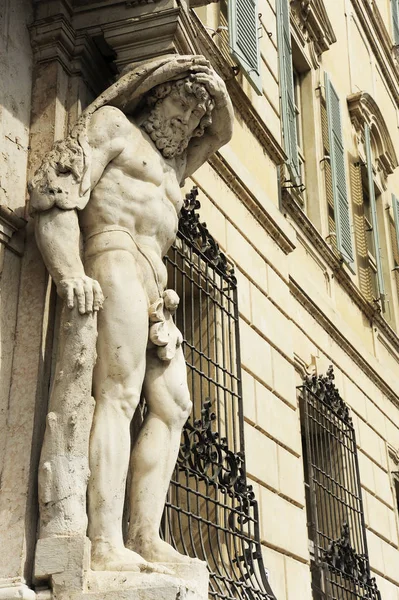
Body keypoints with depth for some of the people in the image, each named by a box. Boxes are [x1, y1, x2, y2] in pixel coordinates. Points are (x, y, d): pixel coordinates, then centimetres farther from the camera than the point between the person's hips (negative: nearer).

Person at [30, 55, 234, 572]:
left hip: (153, 289, 10)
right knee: (119, 397, -22)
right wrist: (70, 273, -21)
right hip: (118, 261, -10)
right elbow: (54, 190, -5)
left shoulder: (173, 163, 33)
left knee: (172, 407, 0)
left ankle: (145, 536, -4)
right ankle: (106, 544, -28)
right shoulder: (113, 124, 8)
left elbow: (221, 131, 51)